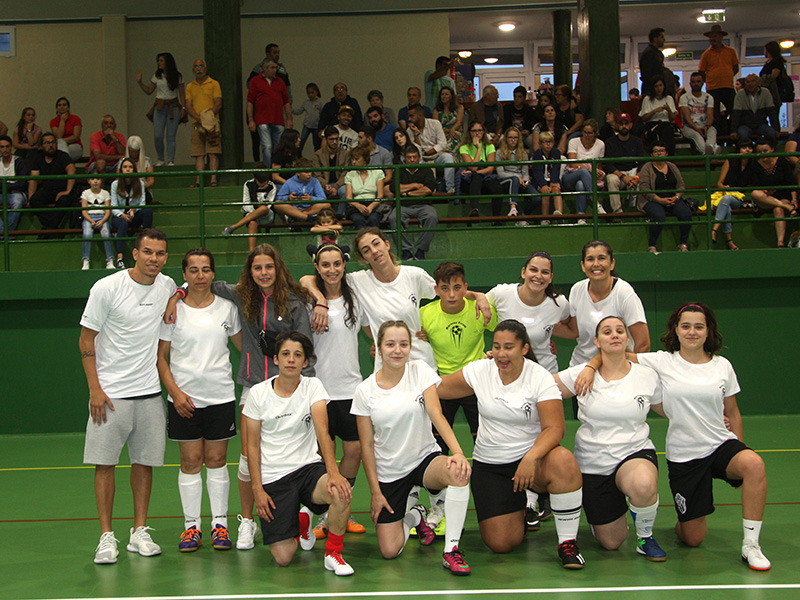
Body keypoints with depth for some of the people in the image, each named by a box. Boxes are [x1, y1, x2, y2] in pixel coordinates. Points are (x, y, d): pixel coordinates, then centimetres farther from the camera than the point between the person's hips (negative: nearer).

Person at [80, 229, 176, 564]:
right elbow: (86, 340, -4)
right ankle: (106, 537, 6)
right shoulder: (107, 288, -8)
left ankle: (140, 533, 16)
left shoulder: (167, 286, 4)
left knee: (145, 461, 7)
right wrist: (95, 389, -10)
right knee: (104, 463, -2)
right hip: (110, 392, -4)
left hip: (150, 391, 4)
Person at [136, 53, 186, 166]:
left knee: (171, 136, -3)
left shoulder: (177, 77, 4)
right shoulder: (156, 76, 9)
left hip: (173, 107, -2)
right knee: (158, 136, -6)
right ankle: (160, 159, 12)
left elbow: (181, 94, 4)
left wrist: (183, 108, -5)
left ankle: (170, 161, 2)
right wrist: (139, 82, 4)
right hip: (159, 107, 2)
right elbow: (149, 91, 15)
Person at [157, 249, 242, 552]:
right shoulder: (173, 309, -1)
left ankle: (220, 523, 14)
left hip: (221, 396, 1)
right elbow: (161, 357, 0)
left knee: (216, 460, 6)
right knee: (190, 461, 3)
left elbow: (242, 343, 16)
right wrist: (174, 391, -10)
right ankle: (191, 525, 12)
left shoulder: (227, 307, 5)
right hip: (184, 397, -1)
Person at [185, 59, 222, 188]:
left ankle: (213, 180, -13)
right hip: (196, 124, 3)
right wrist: (198, 118, -11)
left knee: (213, 153, -10)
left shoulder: (214, 84, 7)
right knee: (198, 154, 0)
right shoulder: (190, 86, 16)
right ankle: (198, 181, -3)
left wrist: (209, 117, -16)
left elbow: (218, 104, -1)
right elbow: (188, 106, 7)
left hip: (212, 123, -3)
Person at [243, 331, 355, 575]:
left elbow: (322, 431, -16)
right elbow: (253, 445, 4)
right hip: (273, 478, 0)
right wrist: (257, 488, -6)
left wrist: (333, 472, -31)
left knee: (341, 492, -35)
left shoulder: (313, 386, -2)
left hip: (308, 468, 0)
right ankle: (301, 521, 25)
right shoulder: (258, 393, 0)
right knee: (283, 558, -11)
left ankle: (333, 554, -8)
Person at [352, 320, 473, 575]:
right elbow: (366, 445, -2)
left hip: (424, 458, -1)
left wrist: (458, 452, -34)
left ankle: (451, 549, -19)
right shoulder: (365, 390, -6)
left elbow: (437, 414, -19)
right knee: (389, 551, -8)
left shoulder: (420, 371, -8)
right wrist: (375, 491, -6)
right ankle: (414, 516, 26)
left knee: (458, 473, -36)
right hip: (388, 471, 1)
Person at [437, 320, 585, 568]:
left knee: (563, 461, -38)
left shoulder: (540, 378, -10)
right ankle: (518, 512, 26)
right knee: (500, 543, -12)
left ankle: (567, 542, -19)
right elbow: (440, 388, 11)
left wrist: (531, 457, -33)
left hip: (531, 457, -2)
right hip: (488, 464, 2)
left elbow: (555, 428, -18)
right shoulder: (479, 371, -1)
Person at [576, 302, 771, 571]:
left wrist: (740, 452, 8)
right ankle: (686, 519, 40)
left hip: (722, 445, 1)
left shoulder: (722, 366, 4)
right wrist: (591, 367, -19)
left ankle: (750, 545, -21)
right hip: (682, 455, -1)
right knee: (693, 539, 0)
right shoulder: (662, 362, -3)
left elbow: (733, 413, 12)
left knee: (754, 464, -35)